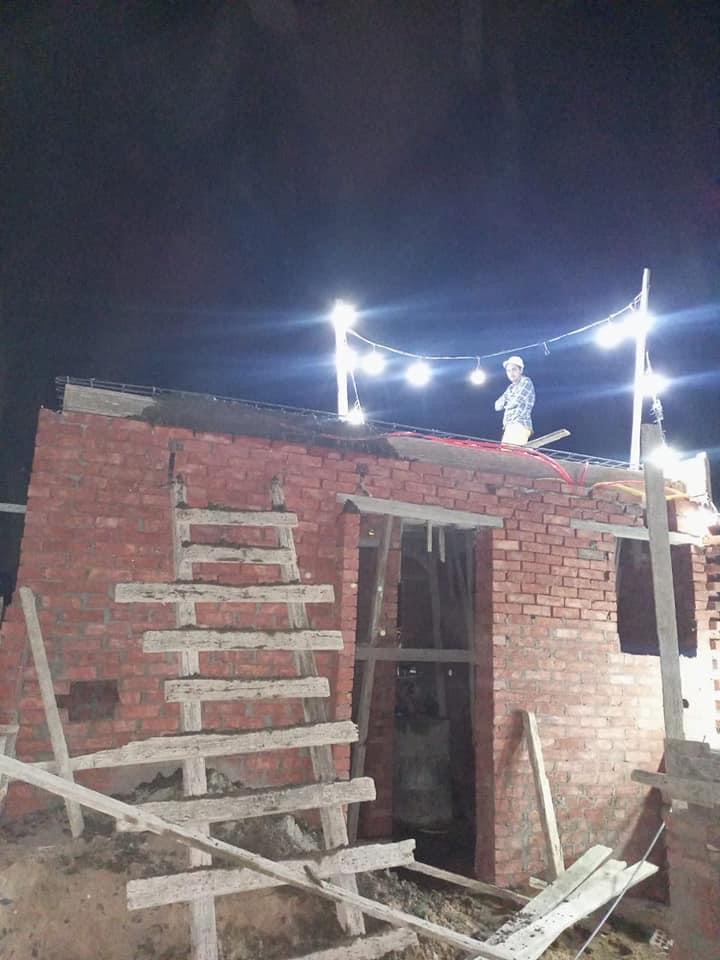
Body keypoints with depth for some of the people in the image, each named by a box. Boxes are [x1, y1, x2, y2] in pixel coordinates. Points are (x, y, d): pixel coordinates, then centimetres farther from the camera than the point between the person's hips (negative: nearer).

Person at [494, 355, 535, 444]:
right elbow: (497, 405, 20)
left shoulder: (526, 381, 0)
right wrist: (505, 399, 1)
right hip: (510, 426, 9)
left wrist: (506, 405, 7)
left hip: (520, 426, -8)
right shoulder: (511, 387, 24)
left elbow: (517, 401, -13)